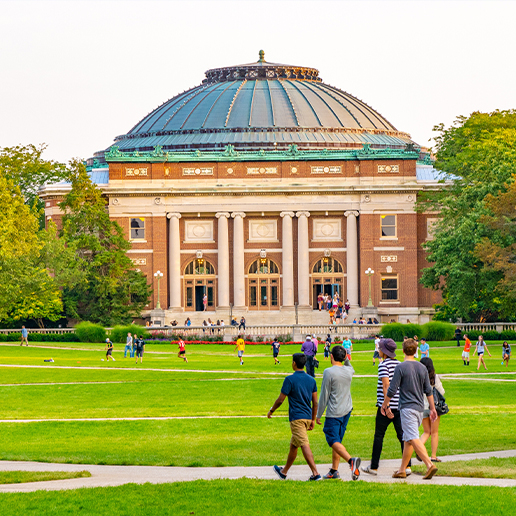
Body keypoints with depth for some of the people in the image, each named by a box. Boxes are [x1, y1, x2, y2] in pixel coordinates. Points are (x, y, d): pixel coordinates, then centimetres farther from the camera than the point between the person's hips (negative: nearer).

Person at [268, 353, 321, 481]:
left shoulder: (290, 379, -11)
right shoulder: (311, 380, 8)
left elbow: (280, 400, -8)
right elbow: (315, 402, 9)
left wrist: (271, 411, 8)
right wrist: (313, 420, 16)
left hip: (296, 418, -7)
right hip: (307, 417, 7)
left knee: (304, 445, -12)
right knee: (293, 445, 19)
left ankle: (315, 473, -22)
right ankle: (284, 471, 32)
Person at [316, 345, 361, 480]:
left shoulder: (329, 372, -14)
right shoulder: (349, 371, 4)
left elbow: (324, 396, -11)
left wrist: (318, 415, -3)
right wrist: (346, 360, 16)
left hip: (334, 413, -7)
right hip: (347, 410, 7)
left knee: (333, 440, -10)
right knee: (337, 439, 16)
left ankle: (351, 460, -34)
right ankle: (334, 470, 18)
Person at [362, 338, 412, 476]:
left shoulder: (383, 365, -11)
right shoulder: (400, 364, 9)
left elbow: (386, 385, -20)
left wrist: (386, 406, -21)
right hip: (400, 405, 6)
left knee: (379, 436, 5)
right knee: (402, 435, 5)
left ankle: (374, 467, 12)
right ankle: (407, 466, -2)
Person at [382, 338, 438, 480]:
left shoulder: (401, 367, -10)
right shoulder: (422, 368, 8)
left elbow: (392, 390, -9)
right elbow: (428, 391, 12)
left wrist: (385, 405, 3)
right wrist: (432, 408, 19)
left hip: (407, 408, -7)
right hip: (420, 408, 7)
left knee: (413, 439, -14)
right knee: (408, 439, 14)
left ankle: (429, 465, -29)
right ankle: (402, 470, 19)